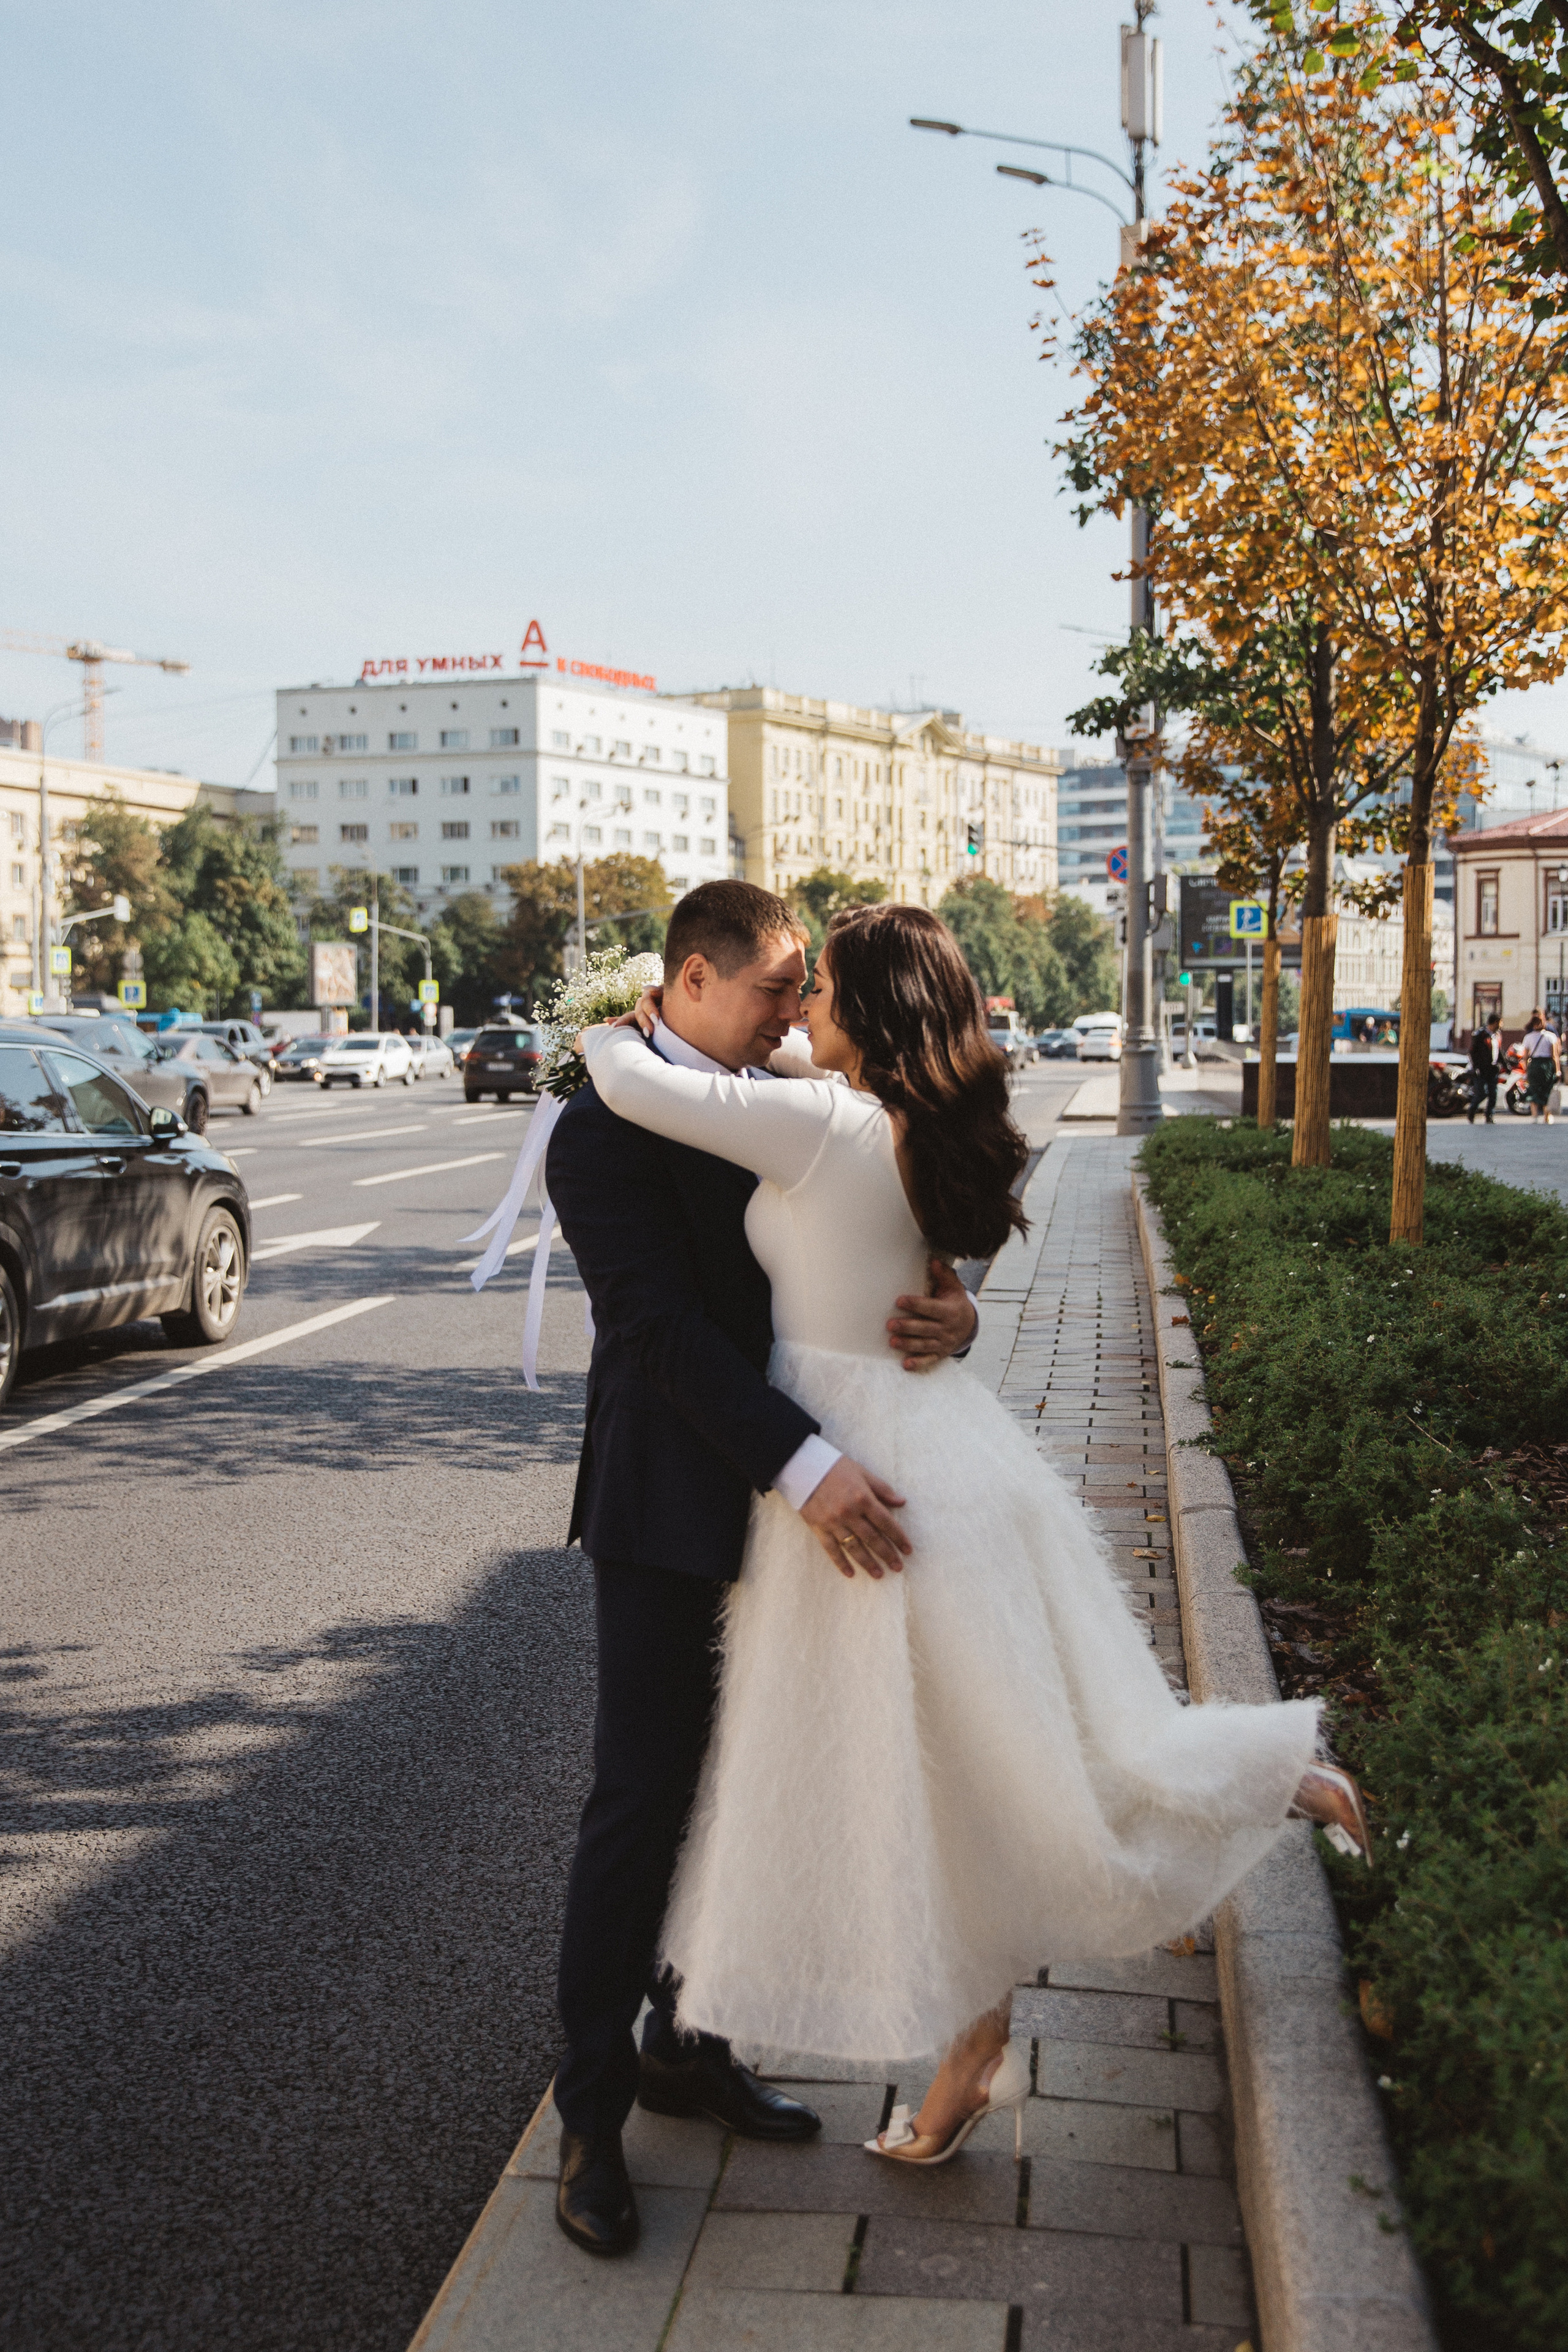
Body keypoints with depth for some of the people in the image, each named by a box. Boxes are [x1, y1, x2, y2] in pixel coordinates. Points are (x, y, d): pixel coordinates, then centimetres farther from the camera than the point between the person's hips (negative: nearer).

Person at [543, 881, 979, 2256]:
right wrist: (806, 1464, -31)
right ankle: (593, 2116, 16)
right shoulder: (604, 1132, -14)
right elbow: (664, 1327, -23)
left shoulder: (784, 1112, 9)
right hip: (668, 1520, -7)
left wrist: (950, 1309, -18)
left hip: (782, 1508, 7)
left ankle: (690, 2049, 34)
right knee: (640, 1807, 0)